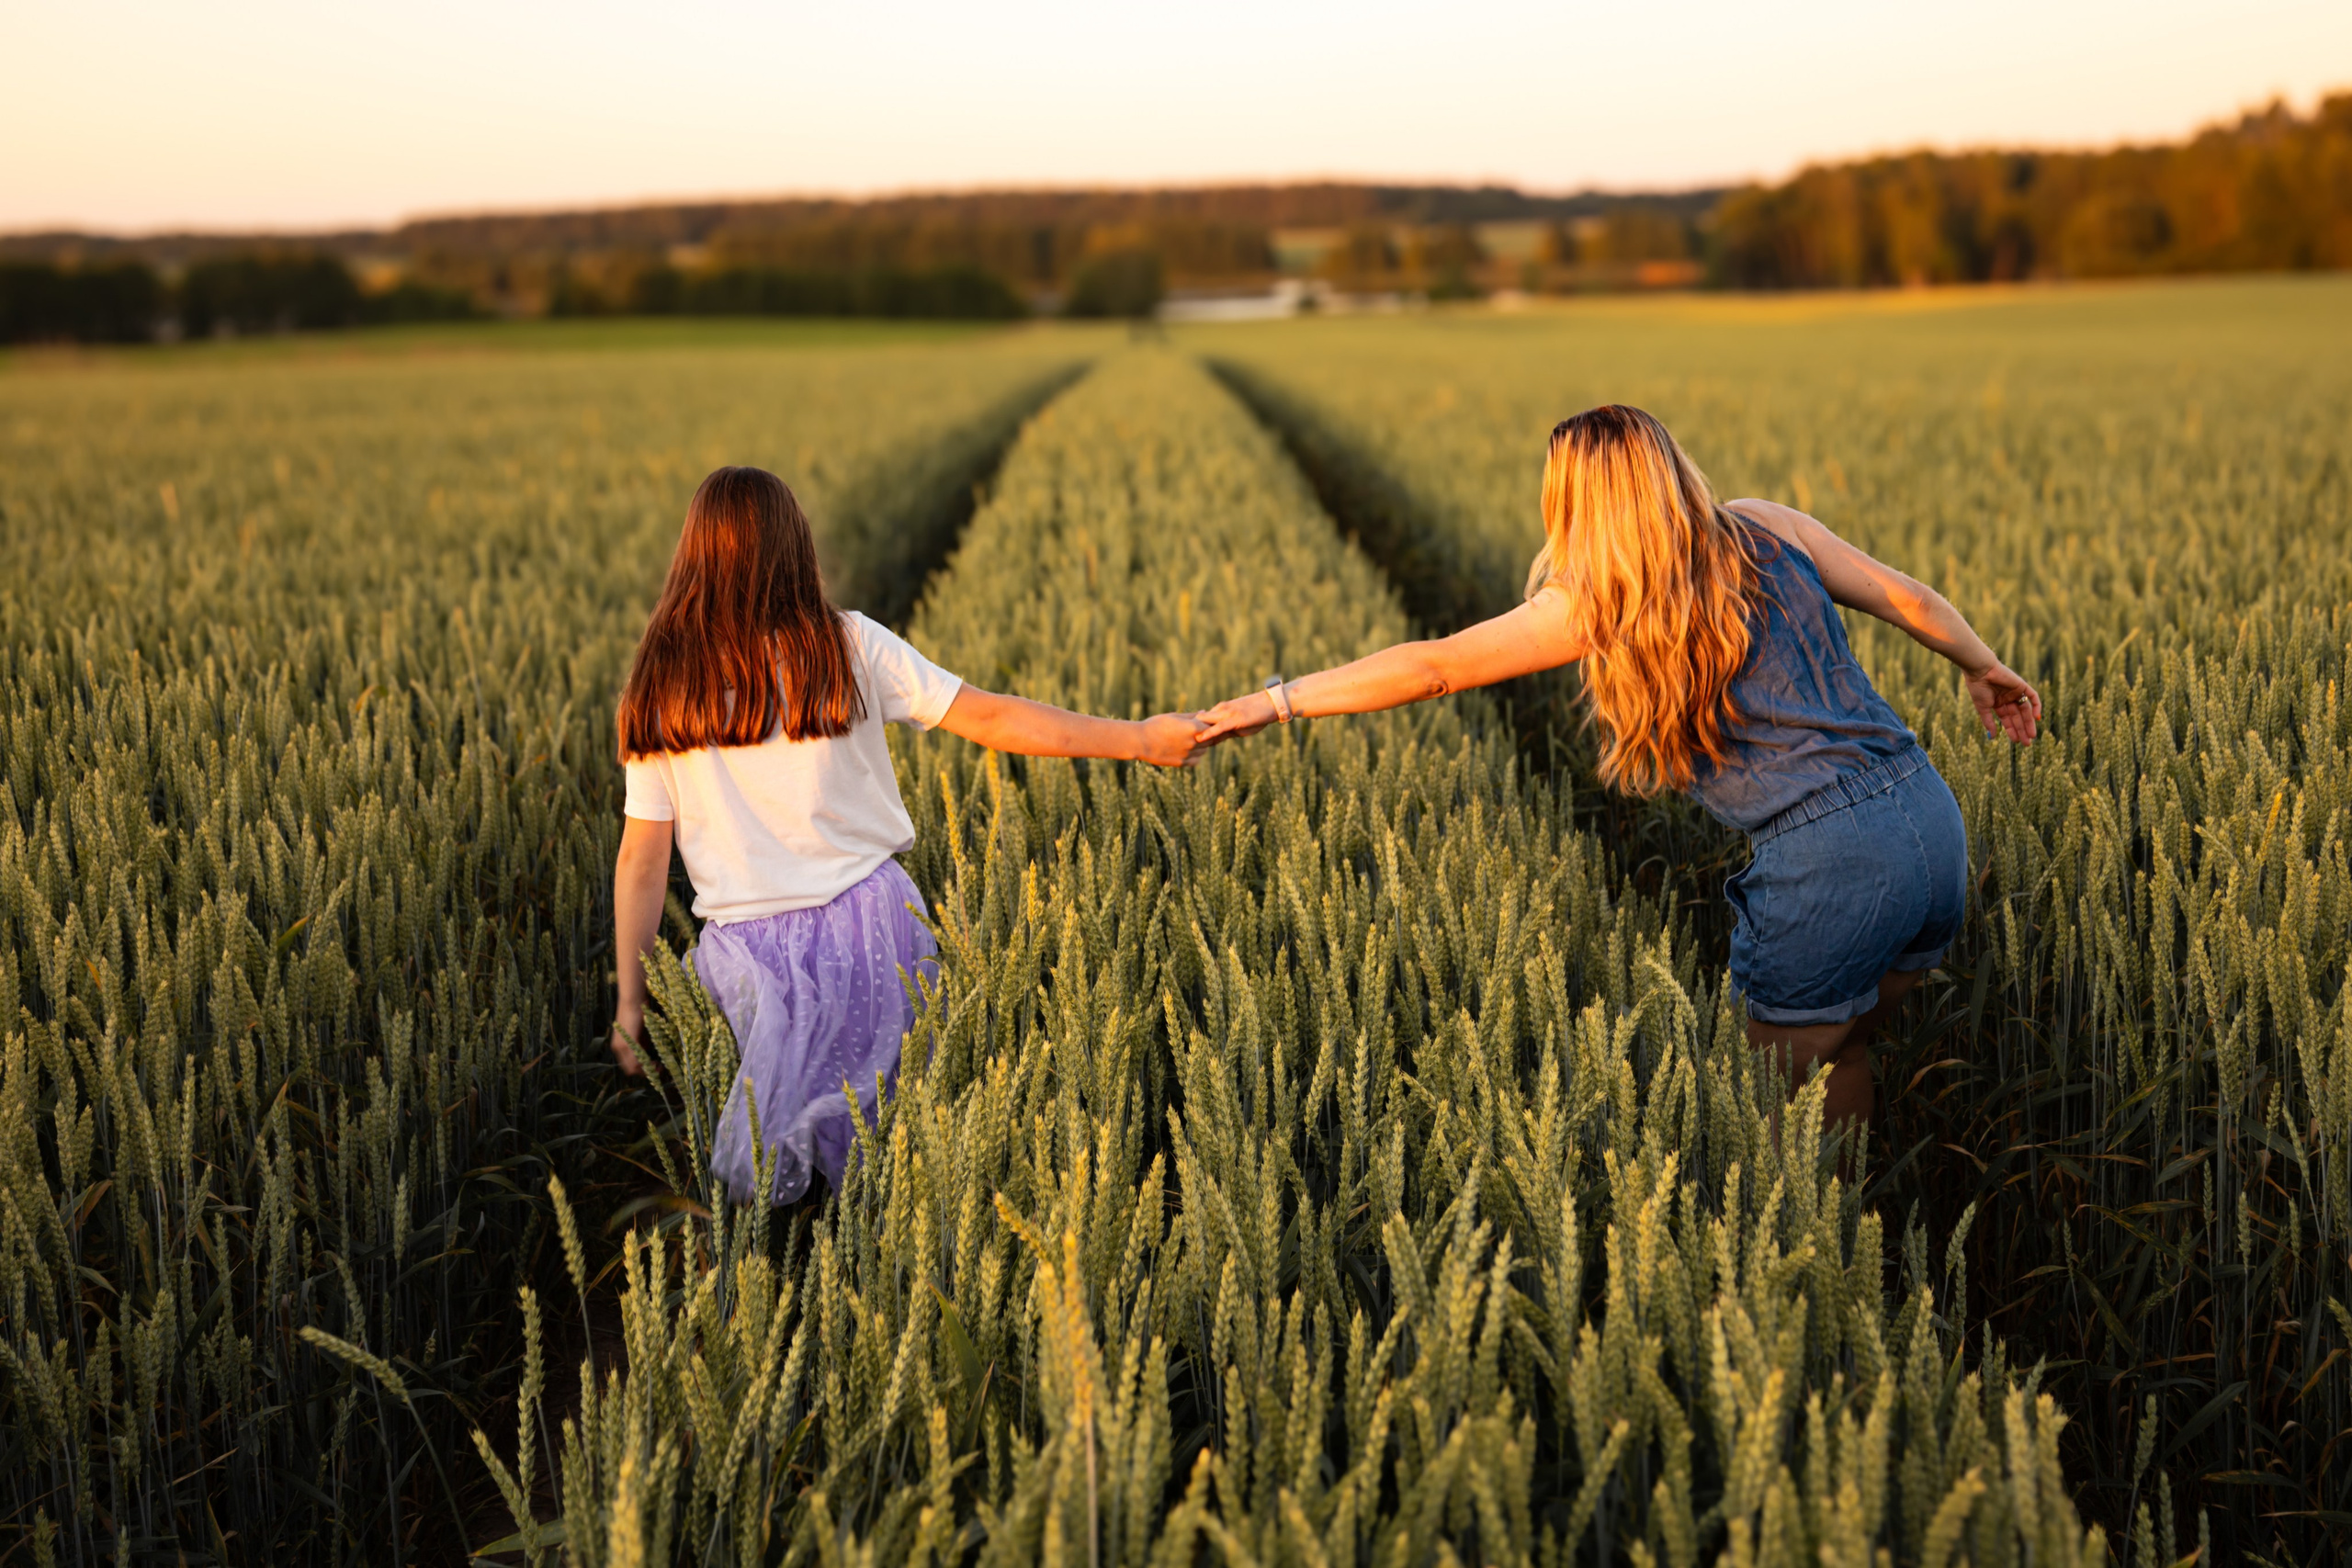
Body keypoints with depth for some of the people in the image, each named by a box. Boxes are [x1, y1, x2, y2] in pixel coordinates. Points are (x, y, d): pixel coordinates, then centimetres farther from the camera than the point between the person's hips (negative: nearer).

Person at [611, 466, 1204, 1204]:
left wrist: (630, 1003, 11)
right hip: (870, 922, -1)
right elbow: (992, 719, -1)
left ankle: (773, 1144, -7)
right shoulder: (847, 647, -2)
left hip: (748, 945, 1)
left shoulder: (658, 692, 2)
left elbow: (641, 859, 3)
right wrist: (1142, 740, 6)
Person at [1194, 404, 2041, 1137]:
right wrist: (1985, 667, 36)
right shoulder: (1764, 527, 9)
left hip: (1829, 864, -7)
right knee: (1840, 1055, 27)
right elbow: (1906, 597, 17)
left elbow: (1432, 666, -4)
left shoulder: (1596, 606, -5)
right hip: (1933, 820, 7)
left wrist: (1274, 701, 2)